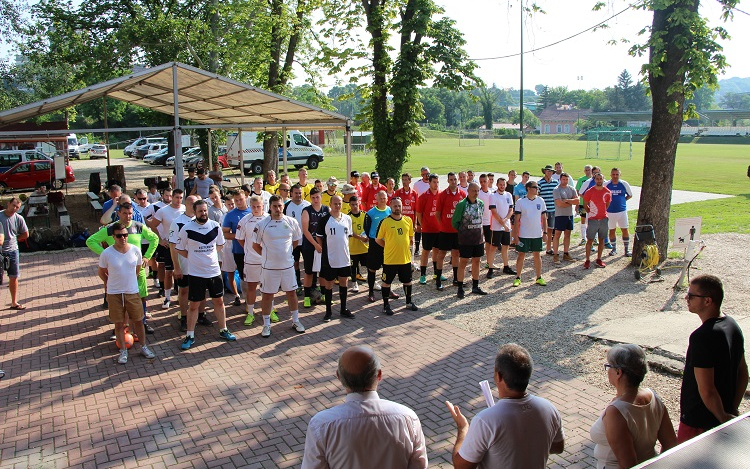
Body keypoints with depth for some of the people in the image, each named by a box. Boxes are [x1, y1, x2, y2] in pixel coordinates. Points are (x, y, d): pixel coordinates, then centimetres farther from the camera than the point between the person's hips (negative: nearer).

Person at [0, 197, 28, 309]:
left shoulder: (19, 218, 0)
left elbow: (25, 234, 12)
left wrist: (13, 239, 5)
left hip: (13, 251, 4)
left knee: (14, 277, 12)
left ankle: (14, 303, 24)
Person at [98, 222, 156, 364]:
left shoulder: (135, 250, -7)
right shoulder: (106, 254, -13)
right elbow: (101, 273, 4)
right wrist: (111, 284, 8)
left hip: (132, 292, 1)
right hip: (114, 294, -1)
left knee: (138, 320, 11)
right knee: (119, 323, 8)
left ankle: (144, 347, 27)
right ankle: (123, 351, 23)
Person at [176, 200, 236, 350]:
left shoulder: (215, 226, 0)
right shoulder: (187, 229, -9)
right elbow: (179, 249, 1)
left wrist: (209, 254, 4)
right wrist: (193, 257, -4)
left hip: (215, 271, 3)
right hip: (196, 274, -3)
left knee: (219, 301, 13)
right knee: (194, 305, 4)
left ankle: (223, 330, 27)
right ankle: (190, 336, 14)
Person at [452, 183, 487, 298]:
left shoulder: (481, 203, 5)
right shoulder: (462, 204, -13)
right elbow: (455, 222, -5)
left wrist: (478, 230, 13)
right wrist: (463, 231, 4)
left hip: (478, 237, 6)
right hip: (465, 239, -5)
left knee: (476, 261, 11)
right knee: (463, 262, -1)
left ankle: (475, 287, 22)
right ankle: (460, 288, 6)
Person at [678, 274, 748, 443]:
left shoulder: (702, 337, -27)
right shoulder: (733, 325, 2)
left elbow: (706, 390, -26)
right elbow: (743, 374, 10)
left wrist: (723, 417, -12)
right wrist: (733, 410, 12)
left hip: (698, 422, -9)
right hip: (725, 415, 9)